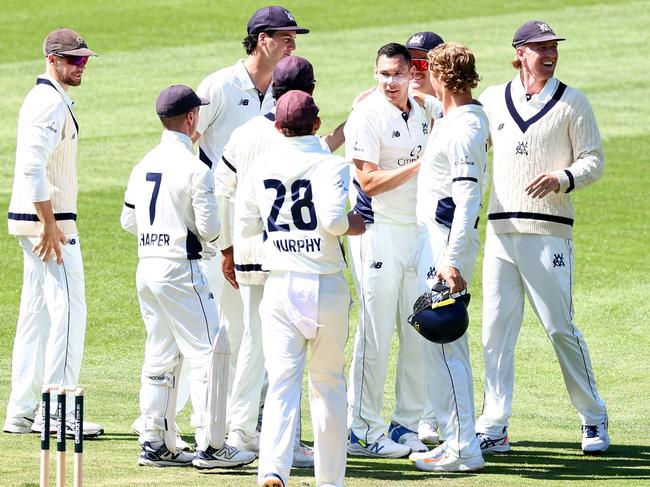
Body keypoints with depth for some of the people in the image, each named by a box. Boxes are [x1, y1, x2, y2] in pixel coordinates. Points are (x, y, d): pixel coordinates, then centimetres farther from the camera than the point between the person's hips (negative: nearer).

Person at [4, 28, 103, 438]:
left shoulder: (44, 99, 18)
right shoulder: (51, 102, -15)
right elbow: (33, 166, -25)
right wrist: (50, 225, -24)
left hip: (40, 223, 11)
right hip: (47, 221, -11)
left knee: (37, 312, 11)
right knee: (68, 310, -10)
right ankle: (59, 414, -11)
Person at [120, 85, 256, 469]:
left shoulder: (144, 166, 9)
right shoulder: (195, 168, -13)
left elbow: (129, 221, 15)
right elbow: (209, 228, -14)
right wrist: (213, 228, 8)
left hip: (147, 267, 8)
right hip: (180, 270, -8)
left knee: (160, 356, 14)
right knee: (210, 350, -4)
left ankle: (156, 444, 14)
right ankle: (211, 446, -7)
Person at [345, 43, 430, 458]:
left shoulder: (424, 115, 12)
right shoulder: (367, 115, -8)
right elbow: (369, 181, -14)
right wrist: (418, 165, -17)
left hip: (419, 232, 7)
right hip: (381, 232, -7)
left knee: (421, 334, 6)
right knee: (376, 334, -6)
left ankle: (408, 426, 14)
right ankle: (364, 431, 0)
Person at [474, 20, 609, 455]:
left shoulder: (572, 102, 1)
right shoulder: (493, 100, 12)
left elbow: (594, 160, -1)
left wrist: (561, 178, -19)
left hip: (549, 234, -4)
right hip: (500, 231, 4)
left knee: (560, 328, -4)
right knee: (496, 332, 2)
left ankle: (594, 419, 9)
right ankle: (493, 428, 5)